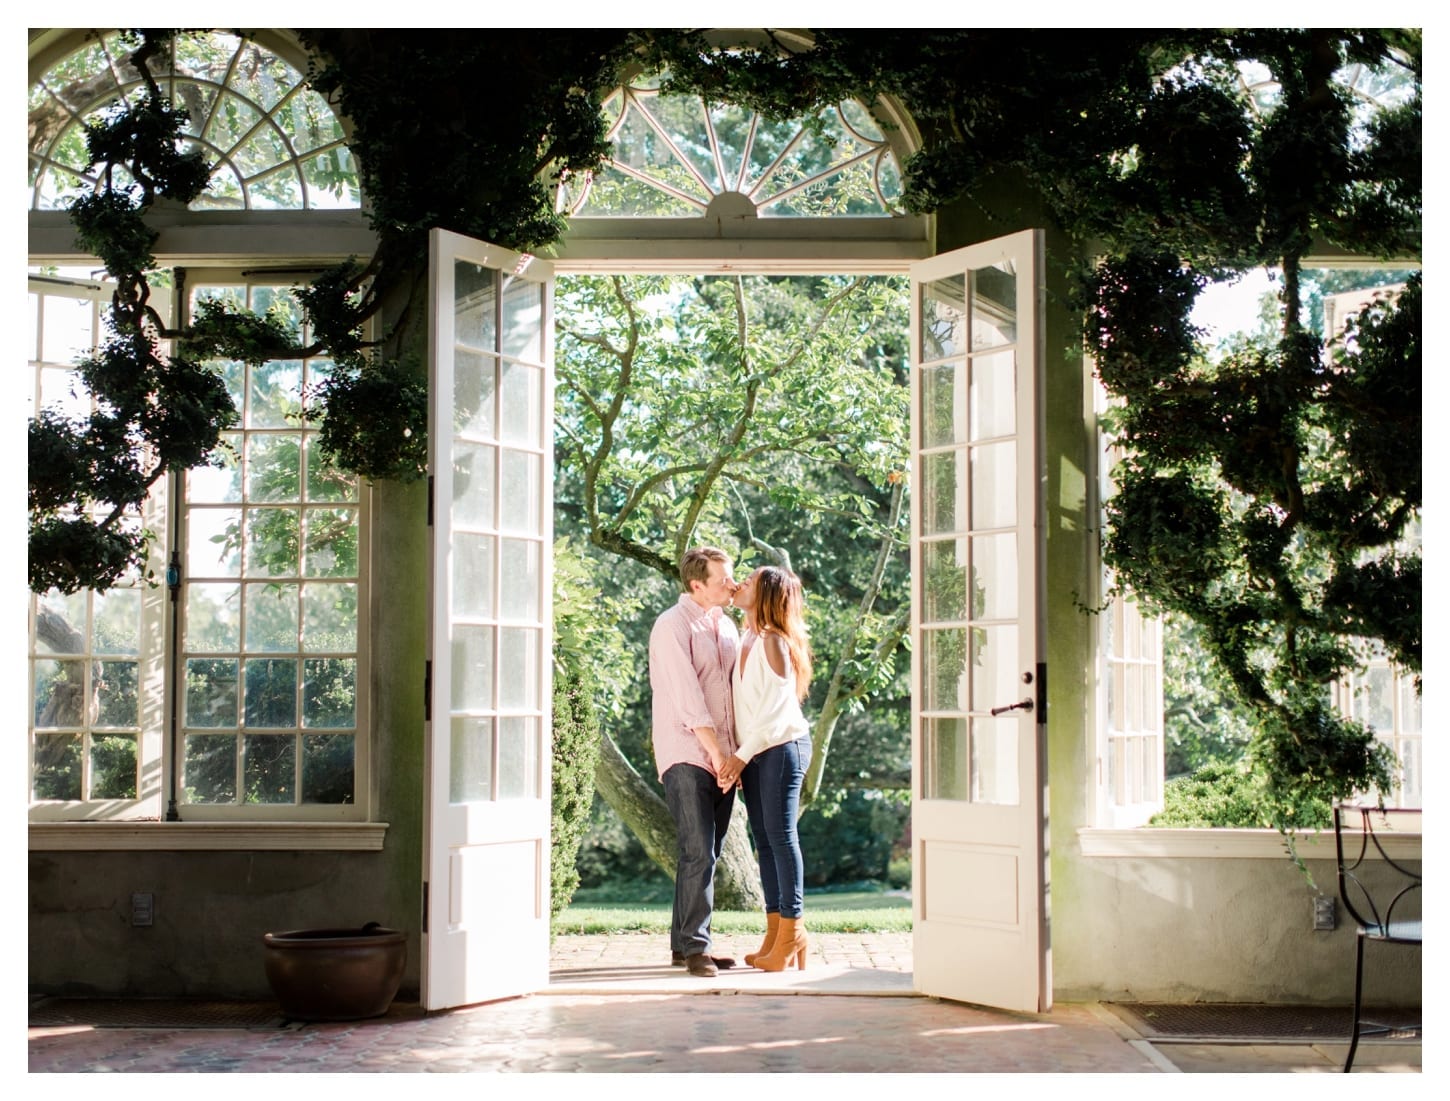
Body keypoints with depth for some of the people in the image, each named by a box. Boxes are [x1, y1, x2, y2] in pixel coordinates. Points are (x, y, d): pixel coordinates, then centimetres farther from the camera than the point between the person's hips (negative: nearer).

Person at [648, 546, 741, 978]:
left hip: (723, 757, 7)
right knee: (698, 851, -13)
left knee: (707, 853, 8)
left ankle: (684, 943, 14)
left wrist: (738, 752, 10)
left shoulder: (726, 625, 16)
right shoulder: (672, 626, -8)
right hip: (687, 755, -7)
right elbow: (687, 698, -15)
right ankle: (694, 946, -9)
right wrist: (716, 752, -16)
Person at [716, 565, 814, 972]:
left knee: (781, 837, -7)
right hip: (751, 753, 8)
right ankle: (775, 933, 11)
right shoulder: (747, 640, 12)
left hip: (781, 747, -8)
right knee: (764, 840, 7)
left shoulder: (774, 640, -12)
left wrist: (743, 755, -15)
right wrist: (737, 755, 6)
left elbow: (774, 709, -15)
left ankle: (793, 932, -4)